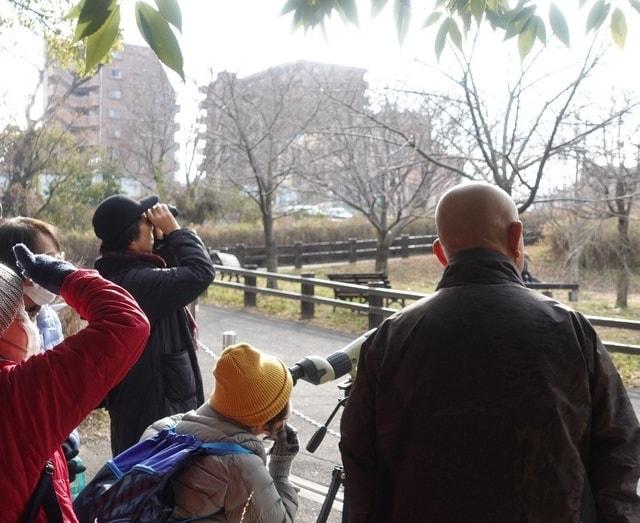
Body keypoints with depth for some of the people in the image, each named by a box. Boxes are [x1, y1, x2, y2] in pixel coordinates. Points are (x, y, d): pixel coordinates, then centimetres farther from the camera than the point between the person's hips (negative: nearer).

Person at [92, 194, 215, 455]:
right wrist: (173, 230, -19)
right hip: (156, 406, -10)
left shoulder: (117, 272, 4)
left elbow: (175, 272, 16)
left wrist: (164, 238, 0)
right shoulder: (136, 281, -27)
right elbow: (201, 272, -31)